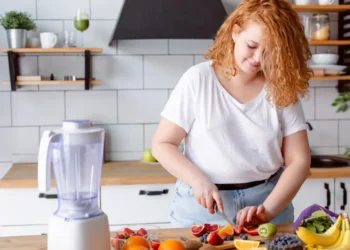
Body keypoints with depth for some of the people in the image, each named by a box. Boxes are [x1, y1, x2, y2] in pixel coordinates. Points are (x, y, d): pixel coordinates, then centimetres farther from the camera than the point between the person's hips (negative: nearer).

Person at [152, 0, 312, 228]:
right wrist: (198, 180, -18)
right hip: (202, 205, -1)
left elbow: (299, 161, -4)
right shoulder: (198, 80, -7)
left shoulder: (283, 89, -3)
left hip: (268, 200, 1)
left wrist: (268, 210, -17)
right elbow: (162, 144, -3)